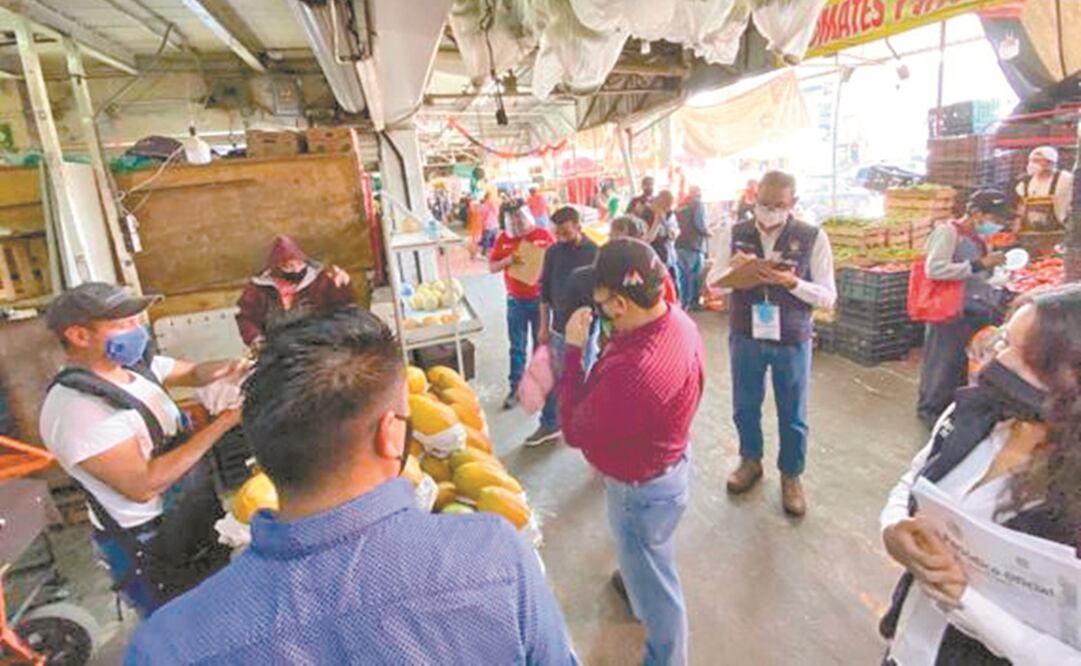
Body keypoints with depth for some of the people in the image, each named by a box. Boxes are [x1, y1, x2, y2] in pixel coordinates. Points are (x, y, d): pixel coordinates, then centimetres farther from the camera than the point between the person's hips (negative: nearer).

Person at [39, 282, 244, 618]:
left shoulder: (133, 364, -4)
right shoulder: (74, 408, -27)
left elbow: (193, 373, 9)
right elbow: (143, 484, -30)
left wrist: (229, 367, -16)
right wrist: (224, 422, -31)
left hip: (196, 519, 8)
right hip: (149, 548, -7)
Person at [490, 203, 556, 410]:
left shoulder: (544, 235, -4)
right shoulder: (503, 239, 2)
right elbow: (492, 267, 2)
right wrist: (508, 260, -17)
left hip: (540, 298, -1)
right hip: (515, 300, 1)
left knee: (542, 343, 11)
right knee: (517, 347, 7)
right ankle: (515, 388, 15)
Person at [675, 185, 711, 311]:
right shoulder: (699, 205, -3)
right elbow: (699, 224, -14)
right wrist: (708, 232, 1)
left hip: (680, 244, 7)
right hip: (694, 245, -6)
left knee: (683, 276, 10)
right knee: (695, 276, -1)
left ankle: (685, 303, 14)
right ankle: (693, 303, 0)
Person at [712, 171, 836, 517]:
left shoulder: (813, 237, -9)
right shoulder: (736, 233, -2)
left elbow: (828, 296, -9)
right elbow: (714, 283, 2)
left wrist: (791, 281, -25)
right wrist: (733, 270, -20)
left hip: (792, 341, -2)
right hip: (745, 337, 2)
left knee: (792, 414, 13)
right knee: (745, 406, 17)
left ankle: (791, 476, 35)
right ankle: (750, 460, 42)